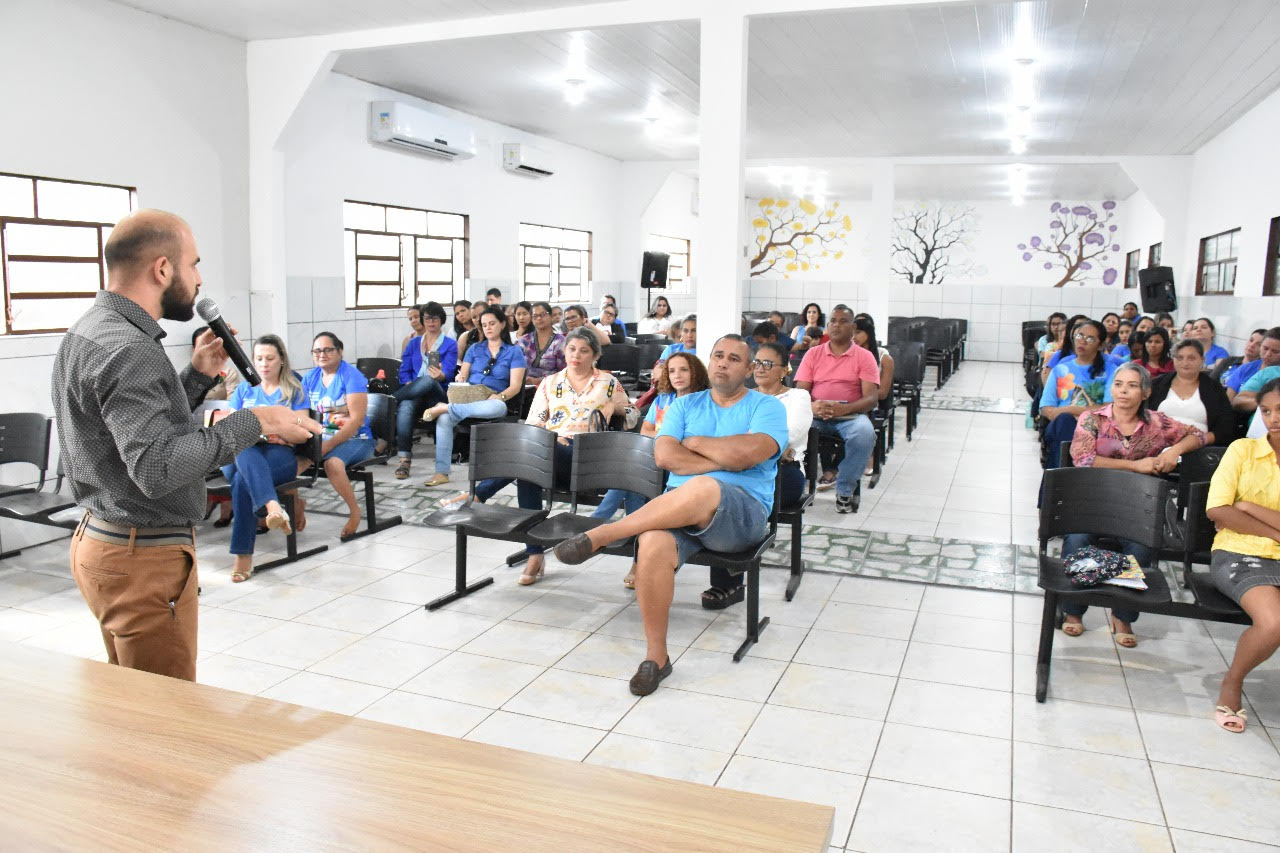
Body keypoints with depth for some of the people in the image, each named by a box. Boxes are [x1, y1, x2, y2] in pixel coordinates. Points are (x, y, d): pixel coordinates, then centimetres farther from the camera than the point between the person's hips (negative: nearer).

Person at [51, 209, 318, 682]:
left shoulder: (89, 331, 11)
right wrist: (253, 422, -26)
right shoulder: (126, 350, -22)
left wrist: (199, 375, 8)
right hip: (143, 558, -10)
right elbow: (157, 468, -31)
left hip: (100, 538, 10)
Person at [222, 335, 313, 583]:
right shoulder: (244, 389, 24)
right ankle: (273, 506, -64)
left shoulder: (294, 390, 16)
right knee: (244, 451, -41)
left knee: (243, 481, -37)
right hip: (240, 454, 2)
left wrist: (278, 434, -14)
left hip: (280, 454, -1)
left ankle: (243, 555, -42)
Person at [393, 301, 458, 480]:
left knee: (427, 381, -39)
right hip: (413, 395, 2)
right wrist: (410, 387, -6)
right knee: (405, 406, -36)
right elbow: (404, 371, 15)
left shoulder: (450, 344, 12)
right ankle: (404, 460, -40)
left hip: (437, 395, -2)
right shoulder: (413, 343, 23)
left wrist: (439, 375, -27)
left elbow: (448, 373, -3)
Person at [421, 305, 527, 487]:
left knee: (498, 407, -42)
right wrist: (459, 381, -12)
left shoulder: (514, 352, 11)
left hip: (492, 401, -2)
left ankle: (444, 407, -33)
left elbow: (515, 386, -1)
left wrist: (500, 396, -21)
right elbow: (462, 377, 13)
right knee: (444, 418, -31)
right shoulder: (475, 349, 22)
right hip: (467, 398, 3)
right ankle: (441, 472, -31)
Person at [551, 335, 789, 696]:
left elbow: (747, 453, -13)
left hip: (742, 513, -3)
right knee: (653, 544, -33)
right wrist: (726, 460, -5)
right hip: (679, 506, 3)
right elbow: (664, 456, 3)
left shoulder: (766, 407, 9)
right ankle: (655, 656, -17)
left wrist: (694, 442, 2)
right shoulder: (685, 405, 21)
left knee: (704, 488, -39)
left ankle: (600, 536, -28)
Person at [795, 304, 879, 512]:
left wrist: (844, 409, -22)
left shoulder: (864, 357, 8)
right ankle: (825, 468, -13)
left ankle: (845, 490, -17)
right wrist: (811, 406, -20)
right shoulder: (813, 353, 14)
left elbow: (872, 398, -2)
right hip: (815, 413, 1)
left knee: (865, 433, -35)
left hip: (851, 414, -1)